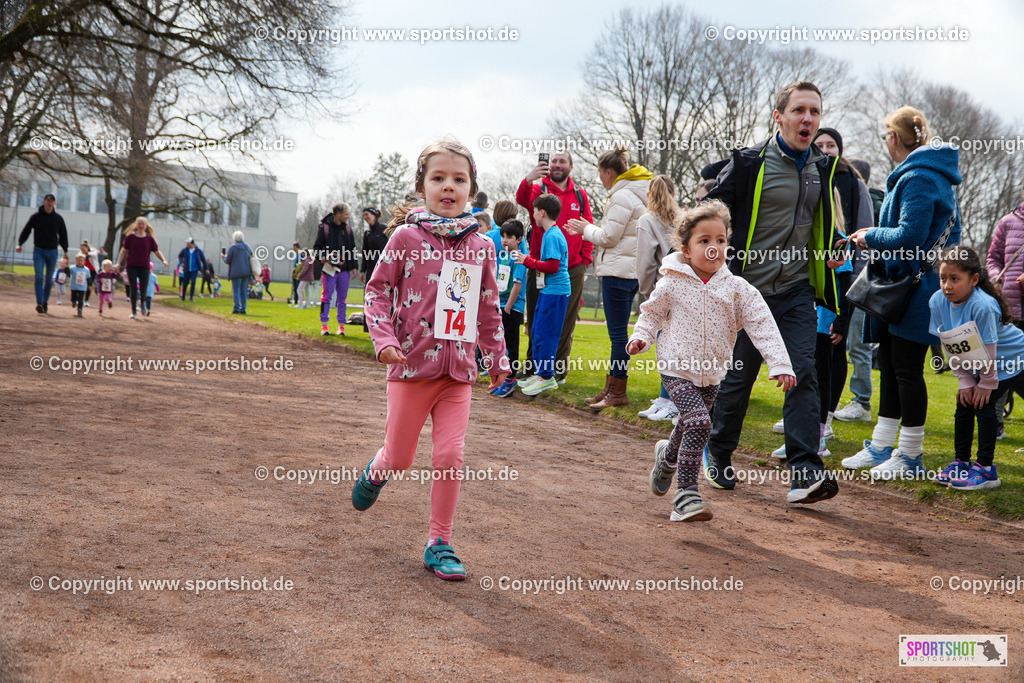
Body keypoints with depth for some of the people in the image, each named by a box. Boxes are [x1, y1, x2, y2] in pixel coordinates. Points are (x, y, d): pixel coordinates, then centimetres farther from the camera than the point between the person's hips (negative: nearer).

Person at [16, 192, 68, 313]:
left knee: (49, 279, 7)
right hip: (38, 250, -2)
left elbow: (63, 235, 14)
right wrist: (20, 244, -8)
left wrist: (65, 251, 9)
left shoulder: (58, 219, 7)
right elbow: (26, 231, 4)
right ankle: (39, 303, -21)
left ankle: (45, 301, 21)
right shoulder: (35, 217, 2)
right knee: (39, 277, -15)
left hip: (52, 251, 2)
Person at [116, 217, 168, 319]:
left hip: (144, 267, 0)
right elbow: (123, 251, 9)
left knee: (143, 289, -11)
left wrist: (163, 260, -6)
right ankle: (134, 312, 8)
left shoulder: (150, 238, 6)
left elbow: (157, 252, 11)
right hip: (132, 266, 0)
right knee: (134, 289, -3)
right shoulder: (130, 237, 4)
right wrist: (119, 263, -1)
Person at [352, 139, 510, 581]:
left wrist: (498, 357, 19)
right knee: (400, 457, 8)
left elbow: (489, 308, 17)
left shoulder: (480, 246, 7)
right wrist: (384, 340, -13)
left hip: (458, 370, 2)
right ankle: (376, 471, 45)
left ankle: (440, 544, 9)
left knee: (450, 457, -4)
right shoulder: (407, 236, -4)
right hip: (412, 363, -2)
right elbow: (377, 290, 0)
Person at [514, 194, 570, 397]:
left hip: (555, 292, -10)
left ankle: (547, 377, -3)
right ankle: (541, 373, 19)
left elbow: (552, 266, -21)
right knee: (537, 332, 13)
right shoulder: (551, 234, 16)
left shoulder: (552, 236, -15)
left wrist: (528, 261, -12)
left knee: (543, 334, -7)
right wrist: (529, 261, 14)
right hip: (549, 291, 10)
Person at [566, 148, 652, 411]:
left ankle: (617, 391, -2)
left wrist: (586, 229, 3)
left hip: (618, 271, -11)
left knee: (618, 333, -6)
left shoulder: (622, 196, -14)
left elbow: (609, 237, -14)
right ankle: (612, 388, 18)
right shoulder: (636, 193, 18)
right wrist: (588, 229, 16)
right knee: (618, 332, 13)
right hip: (630, 270, 11)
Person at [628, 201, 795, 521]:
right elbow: (652, 313, 10)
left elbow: (763, 326, -7)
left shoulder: (738, 289, -4)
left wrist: (780, 365, -17)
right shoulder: (672, 285, -7)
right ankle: (686, 495, -18)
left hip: (712, 374, 4)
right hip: (677, 369, -4)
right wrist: (640, 338, -8)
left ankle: (667, 458, 54)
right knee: (698, 422, -23)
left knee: (689, 427, 18)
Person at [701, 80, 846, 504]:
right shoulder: (749, 164, -7)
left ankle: (805, 473, -13)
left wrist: (832, 249, 9)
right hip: (749, 291, -3)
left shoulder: (821, 168, 10)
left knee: (803, 374, -10)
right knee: (737, 377, 6)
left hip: (797, 291, 4)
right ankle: (717, 455, 28)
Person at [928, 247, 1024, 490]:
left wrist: (987, 384, -14)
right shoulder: (937, 301, -15)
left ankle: (986, 469, -7)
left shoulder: (982, 306, -35)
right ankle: (961, 463, 20)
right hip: (974, 365, 7)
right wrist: (965, 382, -4)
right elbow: (951, 348, -6)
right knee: (964, 405, 5)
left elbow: (988, 351, -24)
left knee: (984, 404, -14)